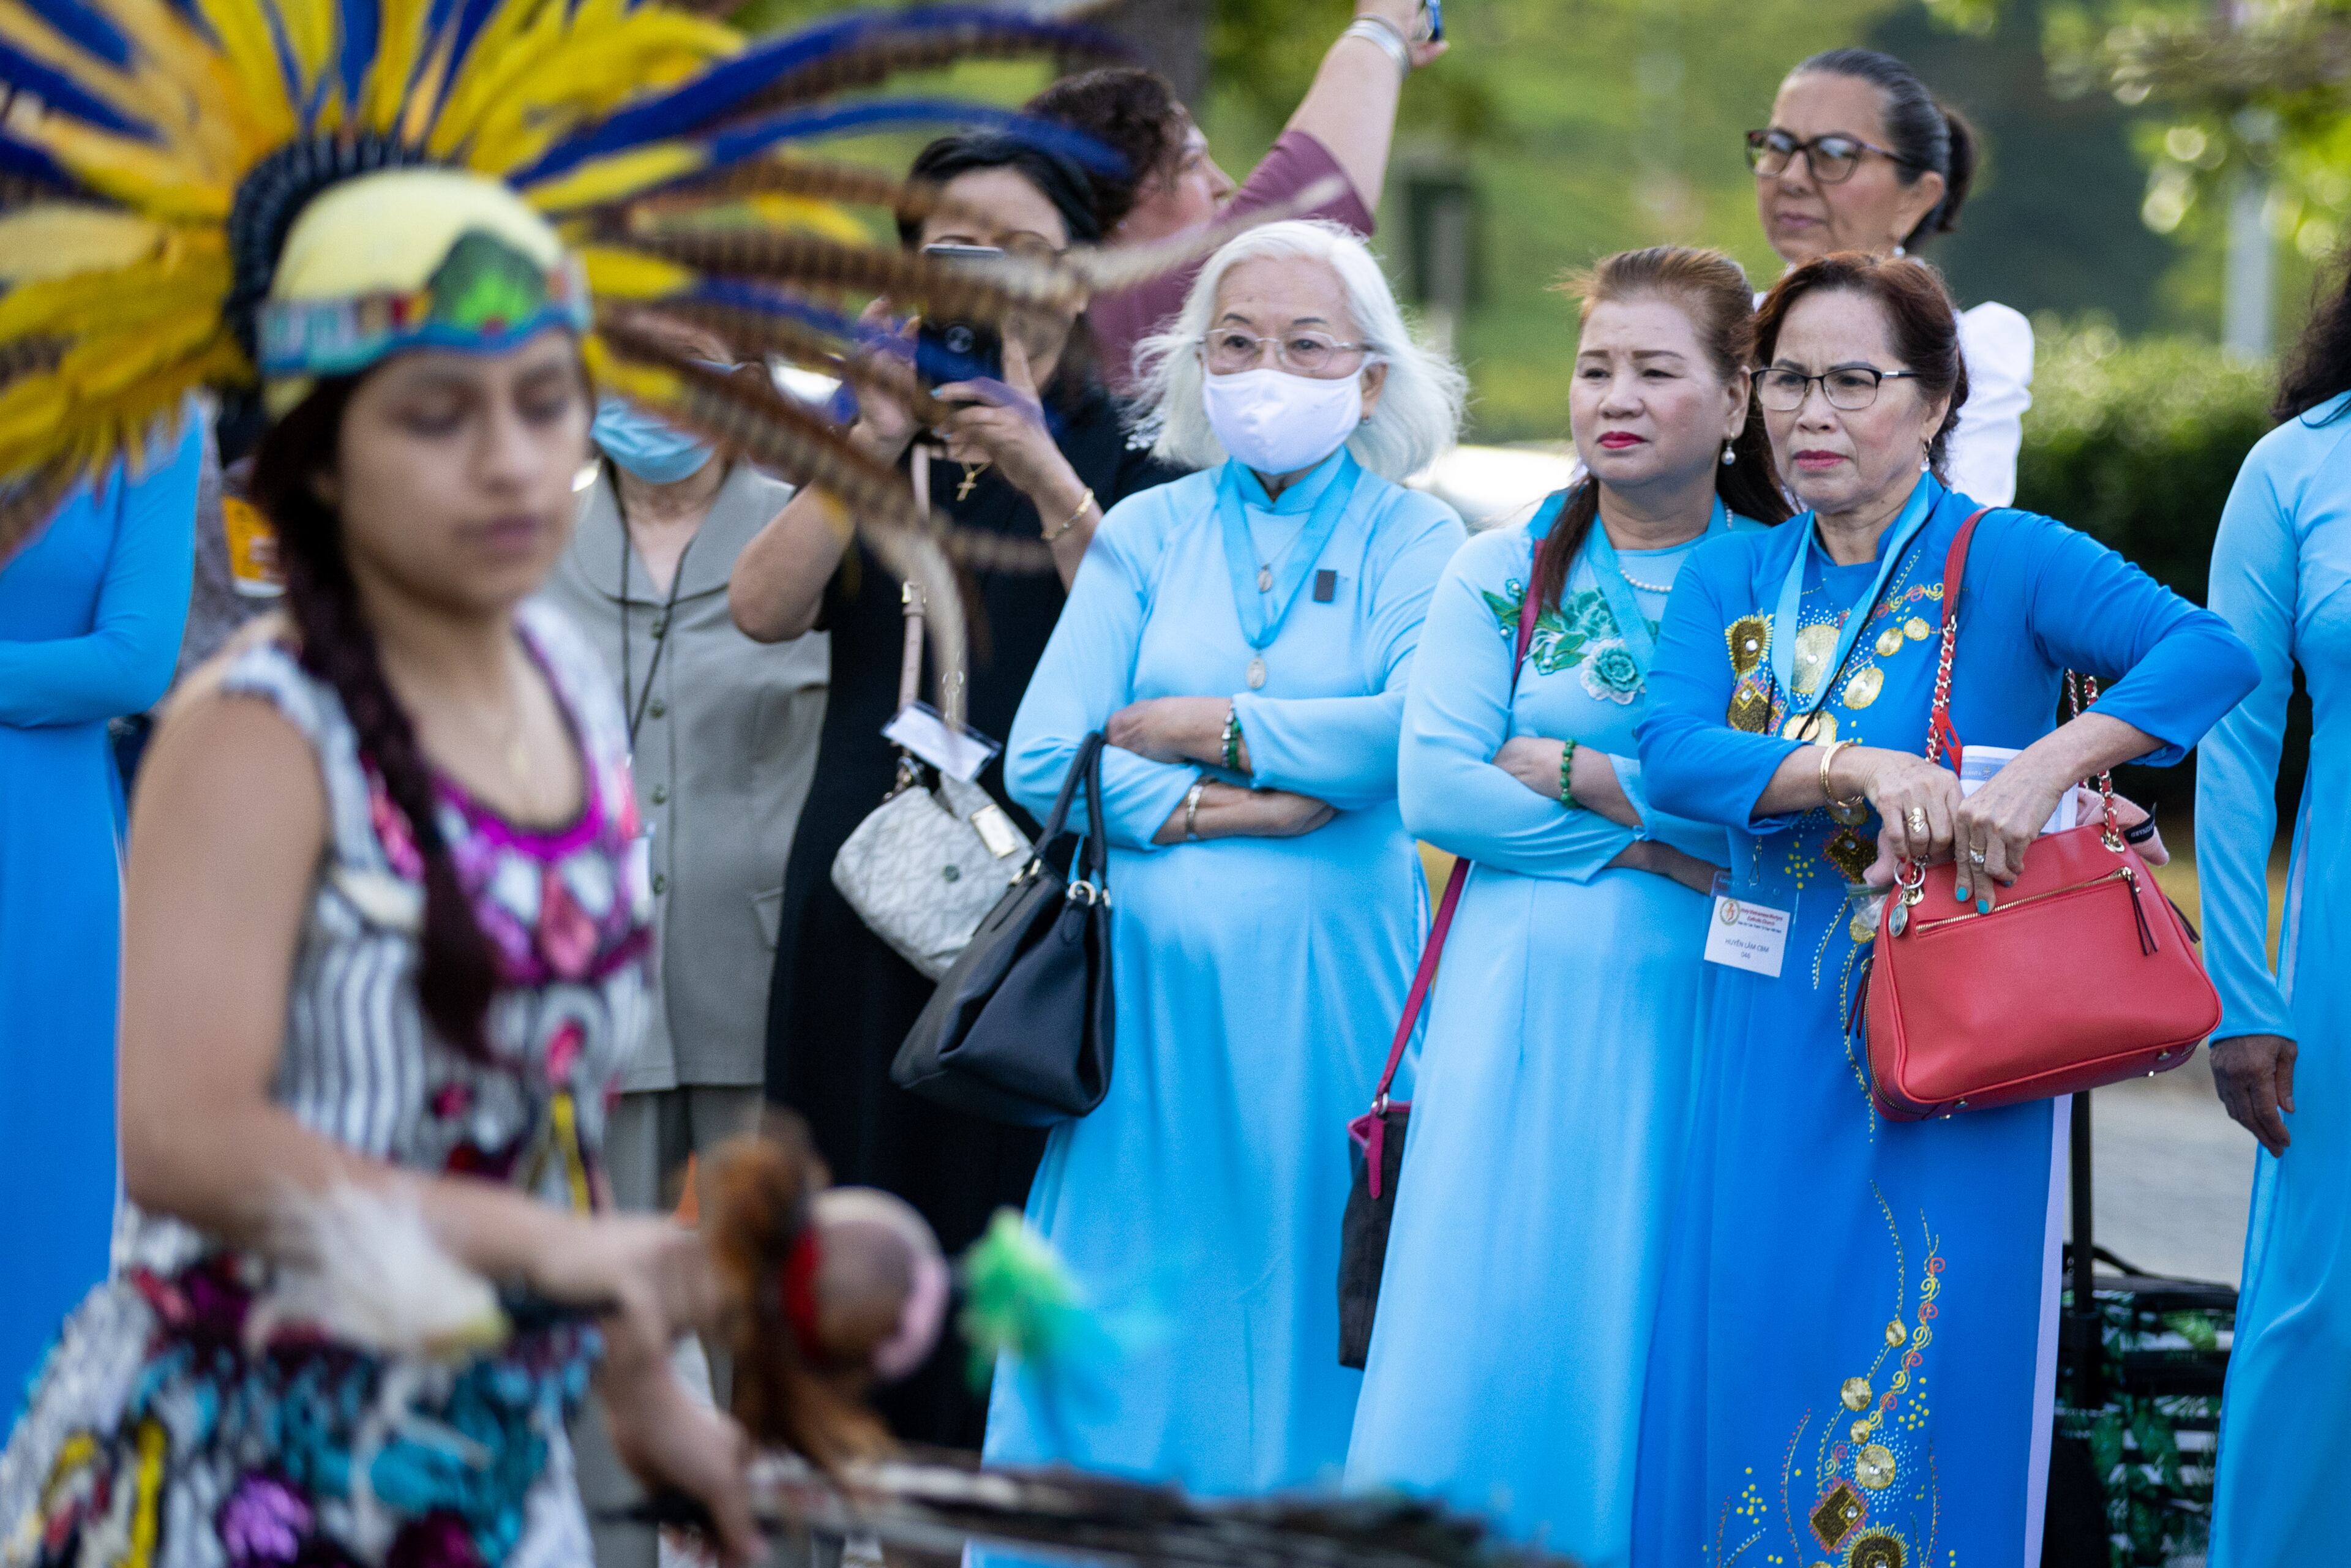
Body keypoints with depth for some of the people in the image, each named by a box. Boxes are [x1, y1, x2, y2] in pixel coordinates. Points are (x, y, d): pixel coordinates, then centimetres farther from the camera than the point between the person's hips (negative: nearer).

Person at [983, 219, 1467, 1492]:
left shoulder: (1412, 541, 6)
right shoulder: (1146, 535, 11)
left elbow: (1423, 731, -14)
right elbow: (1041, 756, 0)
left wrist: (1190, 730, -9)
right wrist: (1233, 810, -11)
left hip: (1327, 988, -2)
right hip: (1150, 978, 2)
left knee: (1301, 1305, 0)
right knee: (1120, 1333, 1)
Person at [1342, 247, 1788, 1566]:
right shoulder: (1503, 573, 9)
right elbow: (1434, 786, -3)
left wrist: (1576, 774, -8)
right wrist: (1659, 846, -8)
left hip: (1702, 1011, -1)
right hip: (1523, 1003, 1)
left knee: (1653, 1346, 0)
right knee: (1487, 1338, -3)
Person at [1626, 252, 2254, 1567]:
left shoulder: (2009, 562, -4)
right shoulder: (1732, 579, 9)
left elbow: (2211, 653, -19)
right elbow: (1674, 752, -8)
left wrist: (2046, 768, -32)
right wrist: (1864, 769, -23)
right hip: (1774, 1039, 4)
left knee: (1933, 1367, -4)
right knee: (1748, 1363, 5)